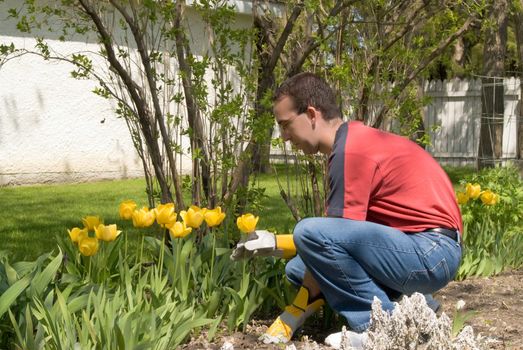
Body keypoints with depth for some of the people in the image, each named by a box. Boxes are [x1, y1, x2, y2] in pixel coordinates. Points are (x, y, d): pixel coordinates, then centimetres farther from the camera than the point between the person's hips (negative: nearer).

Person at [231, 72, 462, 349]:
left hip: (432, 251, -10)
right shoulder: (354, 142, 13)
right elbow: (342, 238, 12)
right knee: (298, 269, 11)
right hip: (419, 248, 10)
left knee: (311, 233, -25)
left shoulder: (351, 151, -17)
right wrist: (276, 243, 5)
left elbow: (335, 240, -18)